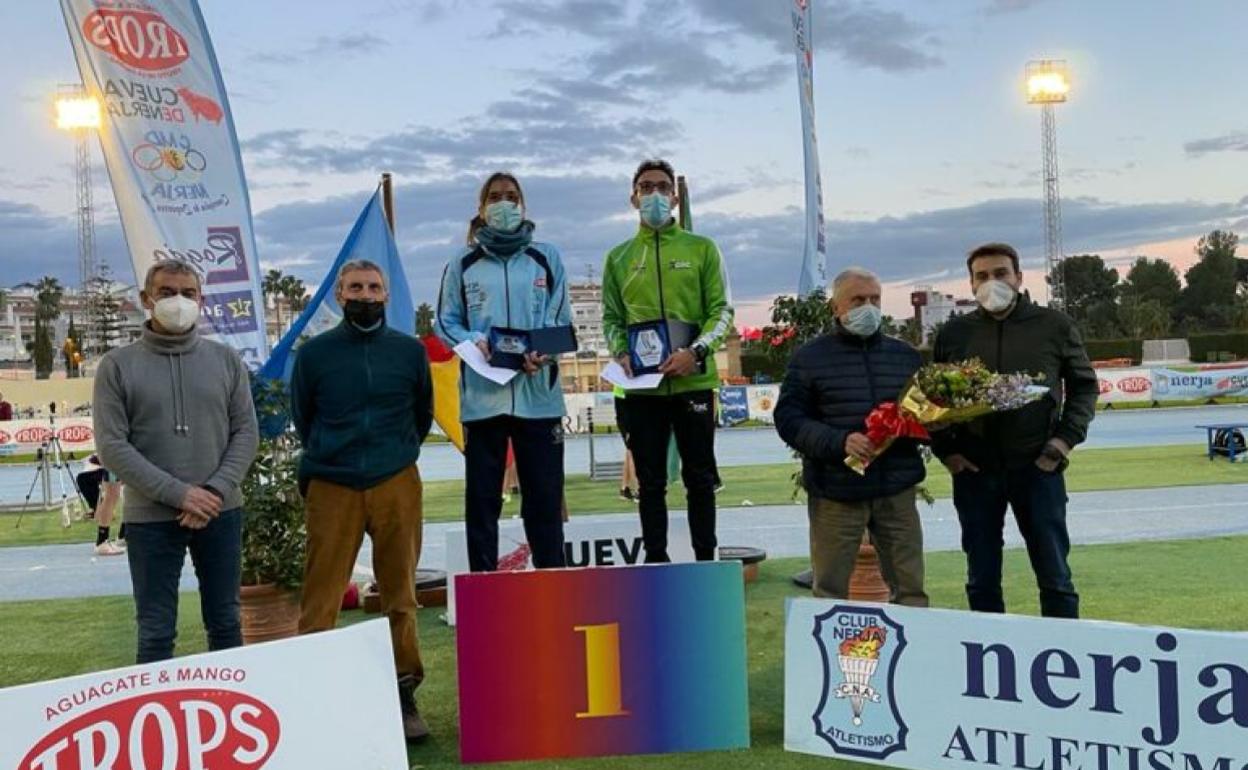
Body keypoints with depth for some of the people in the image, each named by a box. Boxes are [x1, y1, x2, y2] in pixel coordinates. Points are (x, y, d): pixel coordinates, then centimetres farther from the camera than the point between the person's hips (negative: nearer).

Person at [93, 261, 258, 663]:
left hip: (221, 513, 2)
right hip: (150, 518, -2)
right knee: (156, 632, 5)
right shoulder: (117, 365, -2)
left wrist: (216, 491, -12)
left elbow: (246, 433, 3)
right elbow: (111, 446, -7)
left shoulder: (226, 359, 5)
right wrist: (178, 494, -15)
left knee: (225, 623, 13)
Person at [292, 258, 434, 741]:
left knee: (400, 596, 7)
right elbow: (302, 418, 15)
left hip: (397, 485, 1)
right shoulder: (314, 353, 3)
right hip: (332, 487, -1)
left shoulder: (410, 351, 5)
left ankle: (404, 694, 17)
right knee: (320, 601, -3)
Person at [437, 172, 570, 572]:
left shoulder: (547, 258, 11)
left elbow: (560, 319, 6)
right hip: (482, 394, 0)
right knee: (482, 495, 3)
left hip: (539, 393, 0)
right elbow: (446, 322, 9)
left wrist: (543, 352, -13)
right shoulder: (462, 264, 10)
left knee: (544, 494, 2)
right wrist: (475, 342, -11)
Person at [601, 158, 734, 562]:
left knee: (699, 476, 5)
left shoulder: (702, 249, 6)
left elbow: (722, 310, 0)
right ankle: (655, 560, 14)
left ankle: (706, 559, 15)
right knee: (650, 481, 6)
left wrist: (696, 351, -15)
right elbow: (611, 318, 12)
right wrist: (621, 353, -8)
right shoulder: (619, 257, 12)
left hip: (693, 381, -1)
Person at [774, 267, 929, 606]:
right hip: (835, 492, -3)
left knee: (910, 587, 5)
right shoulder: (809, 357, 3)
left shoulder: (905, 355, 15)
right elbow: (789, 419, -3)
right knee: (830, 591, 2)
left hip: (897, 489, 3)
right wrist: (839, 442, -18)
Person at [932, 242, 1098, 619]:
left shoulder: (1054, 326, 2)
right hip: (974, 471, 2)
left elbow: (1084, 385, 9)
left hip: (1038, 466, -1)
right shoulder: (954, 333, 6)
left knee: (1054, 574, 4)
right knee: (981, 579, 9)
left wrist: (1066, 439, -4)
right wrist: (945, 450, 1)